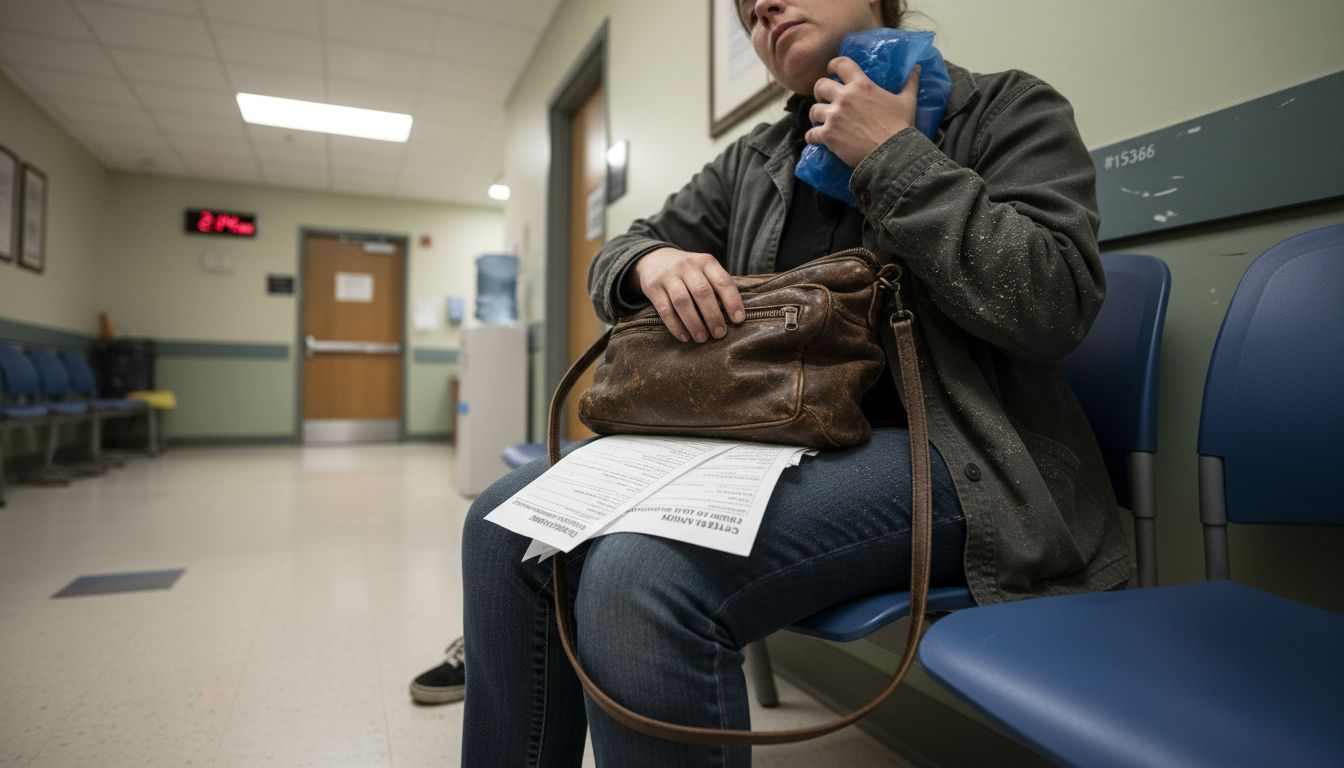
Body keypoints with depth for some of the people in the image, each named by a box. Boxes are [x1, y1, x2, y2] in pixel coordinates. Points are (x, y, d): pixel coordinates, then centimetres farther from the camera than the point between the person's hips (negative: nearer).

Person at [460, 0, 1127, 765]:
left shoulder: (1008, 108, 5)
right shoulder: (753, 159, 18)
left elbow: (1057, 306, -11)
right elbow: (619, 254, 18)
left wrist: (894, 155, -10)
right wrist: (654, 263, -6)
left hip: (936, 455, -5)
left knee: (640, 579, -30)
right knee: (508, 523, -9)